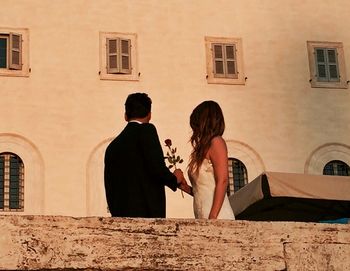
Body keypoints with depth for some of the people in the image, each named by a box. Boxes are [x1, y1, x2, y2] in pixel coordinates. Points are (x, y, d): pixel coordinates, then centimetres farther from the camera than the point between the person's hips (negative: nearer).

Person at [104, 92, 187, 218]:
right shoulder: (146, 130, -2)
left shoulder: (112, 146, 17)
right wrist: (175, 178, 6)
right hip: (147, 212, -7)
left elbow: (110, 193, 17)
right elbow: (157, 169, -13)